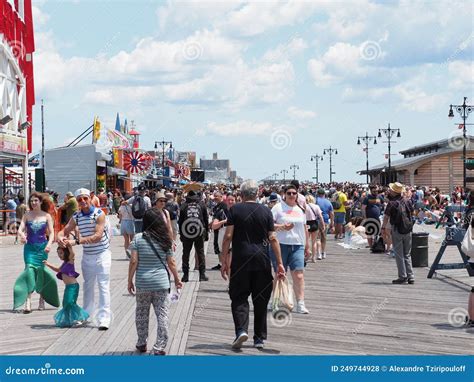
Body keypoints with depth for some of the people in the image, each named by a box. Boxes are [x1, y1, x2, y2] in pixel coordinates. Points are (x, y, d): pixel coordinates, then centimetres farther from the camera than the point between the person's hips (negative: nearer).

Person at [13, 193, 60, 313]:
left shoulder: (46, 216, 3)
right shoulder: (27, 215, 5)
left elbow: (51, 232, 0)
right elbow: (20, 229, -2)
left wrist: (49, 244, -18)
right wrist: (21, 235, -26)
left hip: (42, 247, 0)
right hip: (29, 247, 0)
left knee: (40, 270, 1)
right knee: (29, 270, -13)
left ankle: (42, 300, 17)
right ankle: (27, 302, -20)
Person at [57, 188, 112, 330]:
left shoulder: (99, 214, -16)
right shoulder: (76, 217, 2)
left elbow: (97, 236, -24)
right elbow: (64, 230, 3)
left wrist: (76, 241, -31)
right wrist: (60, 238, -23)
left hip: (102, 254, -6)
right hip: (87, 255, 6)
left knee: (103, 286, -8)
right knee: (88, 286, 16)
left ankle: (104, 318, -10)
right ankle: (86, 315, 27)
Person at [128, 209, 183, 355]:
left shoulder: (138, 239, -4)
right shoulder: (165, 240, -1)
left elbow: (134, 262, -7)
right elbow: (171, 263, 3)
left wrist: (130, 281, 2)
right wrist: (177, 279, 16)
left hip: (142, 283, 0)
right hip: (161, 283, 0)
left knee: (141, 314, 16)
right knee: (162, 315, 3)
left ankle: (142, 344, 25)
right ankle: (159, 347, -1)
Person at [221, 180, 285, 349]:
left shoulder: (235, 210, 0)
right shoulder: (265, 211, 4)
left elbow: (228, 237, -5)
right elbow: (273, 238, 0)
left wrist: (224, 261, 0)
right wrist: (279, 263, 3)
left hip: (240, 260, -2)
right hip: (262, 260, 2)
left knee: (239, 297, 5)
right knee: (261, 299, 10)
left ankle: (241, 329, -17)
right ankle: (259, 338, 14)